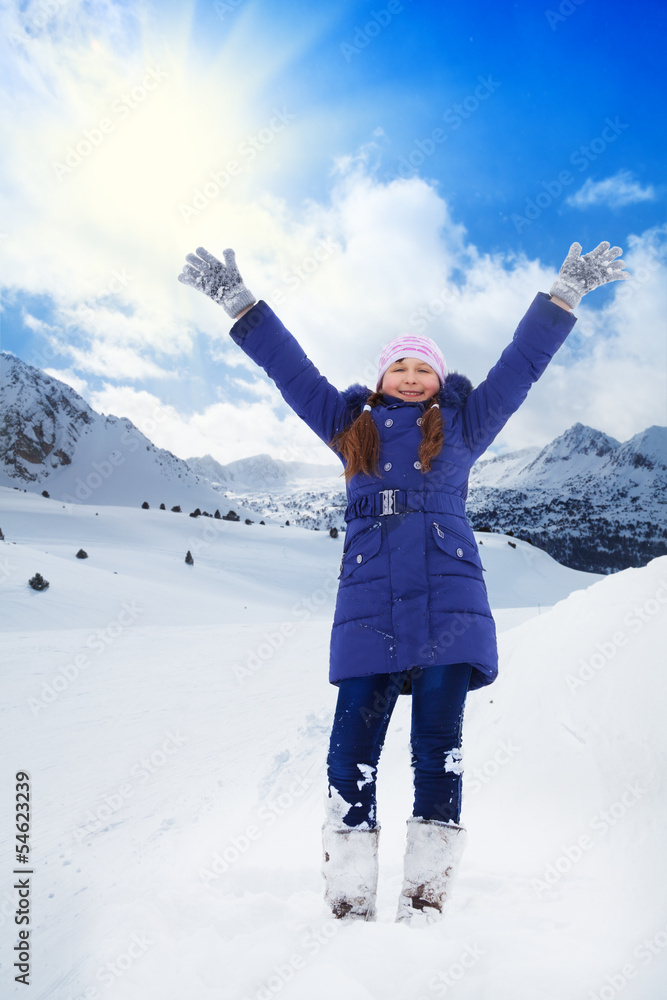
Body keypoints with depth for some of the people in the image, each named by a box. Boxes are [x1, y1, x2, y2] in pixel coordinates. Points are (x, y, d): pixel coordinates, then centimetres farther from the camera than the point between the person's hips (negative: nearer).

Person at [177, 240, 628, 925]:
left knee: (438, 747, -2)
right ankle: (349, 904, 5)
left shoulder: (462, 426, 20)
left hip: (448, 603, 0)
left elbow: (521, 363, 21)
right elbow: (289, 366, 22)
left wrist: (565, 293, 20)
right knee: (352, 748, -5)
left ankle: (424, 902, 7)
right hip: (368, 606, 1)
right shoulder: (351, 426, 21)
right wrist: (238, 302, 22)